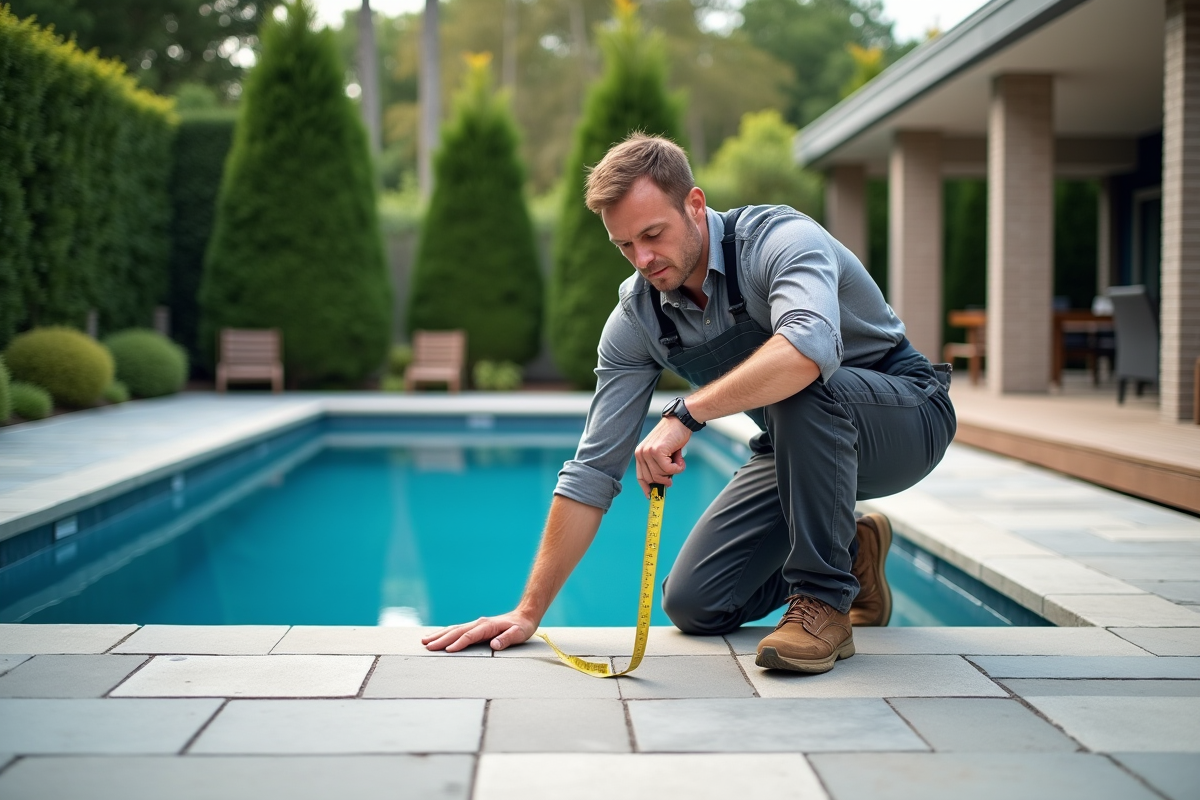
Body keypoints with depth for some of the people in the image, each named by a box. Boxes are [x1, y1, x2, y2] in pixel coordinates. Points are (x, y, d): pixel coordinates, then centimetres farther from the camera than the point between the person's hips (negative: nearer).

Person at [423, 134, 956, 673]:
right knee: (694, 605, -4)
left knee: (801, 387, -38)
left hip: (904, 413, -6)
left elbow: (808, 346, -50)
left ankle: (825, 599, -21)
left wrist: (686, 414, -50)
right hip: (796, 444, 6)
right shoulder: (636, 319, -9)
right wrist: (529, 612, -10)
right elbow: (594, 469, -8)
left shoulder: (781, 238, -27)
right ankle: (849, 554, 20)